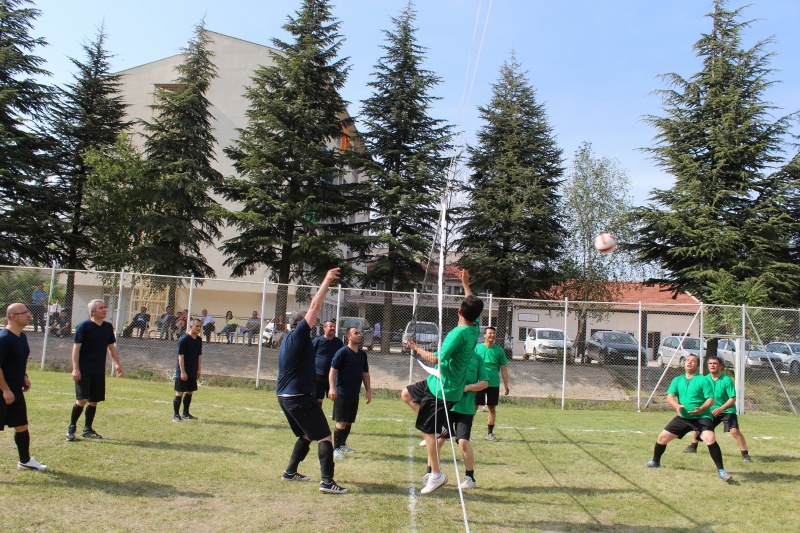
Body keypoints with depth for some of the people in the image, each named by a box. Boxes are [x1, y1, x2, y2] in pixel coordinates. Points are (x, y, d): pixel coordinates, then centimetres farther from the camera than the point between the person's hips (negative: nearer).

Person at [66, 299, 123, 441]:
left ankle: (87, 430, 21)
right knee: (82, 399, -11)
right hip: (84, 371, -5)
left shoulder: (108, 327, 8)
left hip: (99, 371, 5)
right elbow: (76, 347, -10)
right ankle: (71, 428, 7)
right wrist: (75, 368, -16)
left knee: (94, 401, 9)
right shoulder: (84, 326, -9)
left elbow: (111, 346, 15)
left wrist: (116, 363, 3)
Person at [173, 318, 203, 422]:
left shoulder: (199, 340, 7)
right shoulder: (184, 339, -15)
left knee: (189, 392, 13)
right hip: (183, 372, -7)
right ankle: (176, 415, 5)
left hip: (193, 372, 7)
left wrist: (199, 370, 11)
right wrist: (182, 372, -20)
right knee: (179, 393, -3)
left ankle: (185, 414, 25)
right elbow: (180, 356, -17)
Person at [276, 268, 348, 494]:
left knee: (306, 435, 23)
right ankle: (327, 481, -13)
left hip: (284, 396, 10)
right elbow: (314, 307, -14)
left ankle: (290, 471, 28)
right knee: (324, 436, -7)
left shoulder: (288, 341, 14)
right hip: (300, 397, -10)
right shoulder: (298, 335, -11)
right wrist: (327, 281, -11)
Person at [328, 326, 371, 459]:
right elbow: (332, 370, -14)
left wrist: (368, 391, 13)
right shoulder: (343, 352, -10)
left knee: (349, 422, 14)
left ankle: (343, 444, 32)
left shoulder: (362, 354, 9)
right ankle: (336, 449, 1)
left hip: (355, 394, 6)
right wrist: (332, 388, -25)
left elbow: (365, 373, 17)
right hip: (342, 393, -6)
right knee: (341, 422, -9)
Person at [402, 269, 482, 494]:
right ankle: (438, 427, 19)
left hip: (443, 389, -9)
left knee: (428, 432, -1)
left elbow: (436, 359, -27)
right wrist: (465, 284, 30)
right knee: (407, 394, 21)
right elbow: (474, 305, 22)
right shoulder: (475, 327, 0)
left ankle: (436, 475, 8)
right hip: (438, 382, 9)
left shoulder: (459, 333, -25)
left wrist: (416, 348, -13)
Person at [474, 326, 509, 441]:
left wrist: (506, 386, 6)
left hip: (494, 384, 2)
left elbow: (504, 369, 8)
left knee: (492, 408, 9)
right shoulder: (477, 348, 0)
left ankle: (490, 433, 22)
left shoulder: (499, 350, 3)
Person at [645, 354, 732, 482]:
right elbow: (670, 396, -2)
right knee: (662, 437, 6)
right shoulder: (677, 380, 8)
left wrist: (701, 409, -31)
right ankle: (655, 461, 31)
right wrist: (677, 406, -23)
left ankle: (721, 470, -16)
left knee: (709, 439, -30)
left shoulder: (703, 380, -5)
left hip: (702, 417, -5)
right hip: (683, 417, 5)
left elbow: (710, 399, -12)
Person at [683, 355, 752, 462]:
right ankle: (693, 447, 33)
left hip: (727, 410, -5)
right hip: (711, 411, 5)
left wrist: (721, 409, -29)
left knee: (734, 430, -24)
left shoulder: (727, 380, -18)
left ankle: (745, 454, -11)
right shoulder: (705, 379, -3)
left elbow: (732, 399, -19)